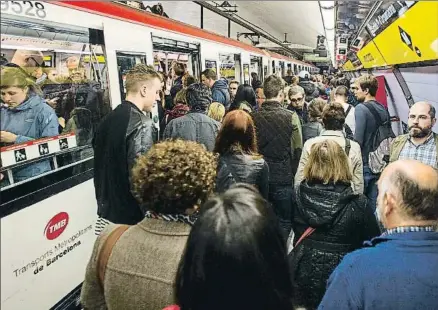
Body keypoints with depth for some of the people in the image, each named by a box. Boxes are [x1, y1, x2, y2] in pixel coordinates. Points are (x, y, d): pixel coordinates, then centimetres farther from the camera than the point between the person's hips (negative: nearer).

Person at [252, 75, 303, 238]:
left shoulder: (254, 116, -5)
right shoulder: (290, 117, -13)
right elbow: (297, 150, -10)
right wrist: (292, 173, 5)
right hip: (283, 177, -3)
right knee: (283, 222, 13)